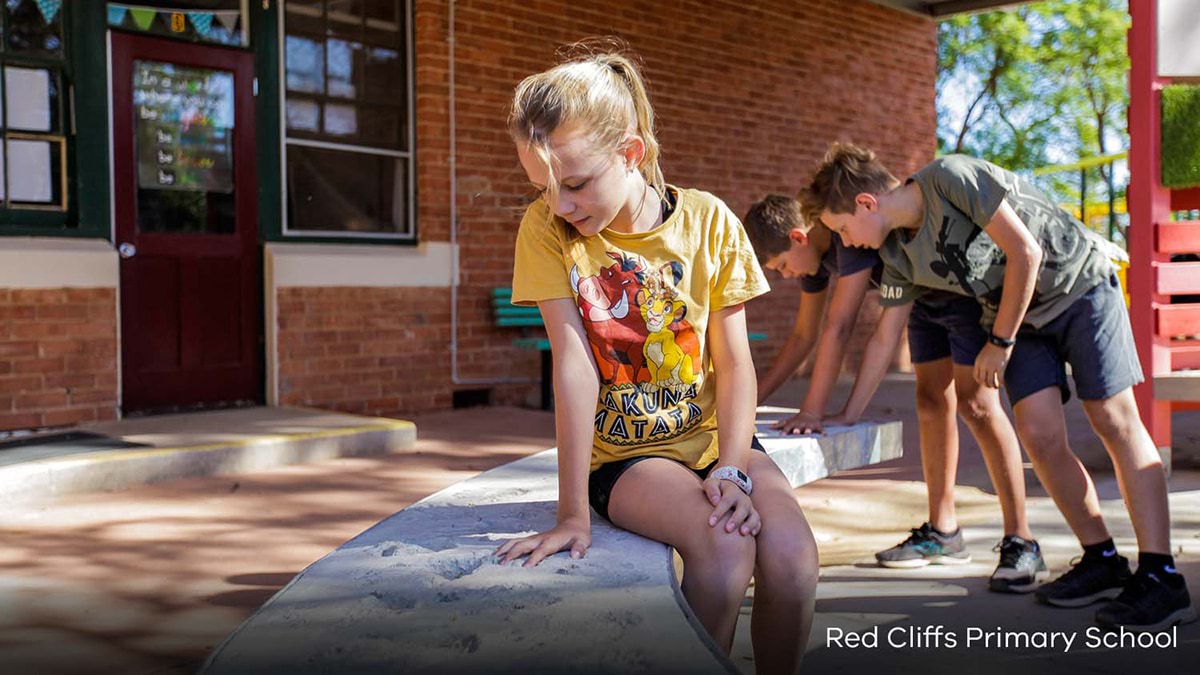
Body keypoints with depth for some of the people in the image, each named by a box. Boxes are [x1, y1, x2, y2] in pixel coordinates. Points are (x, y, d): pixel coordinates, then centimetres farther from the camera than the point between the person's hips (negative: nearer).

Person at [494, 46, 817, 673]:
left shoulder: (709, 222, -7)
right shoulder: (546, 231, -11)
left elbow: (734, 361, -6)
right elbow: (574, 362, -17)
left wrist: (733, 468, -20)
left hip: (715, 439, 2)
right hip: (623, 456, -2)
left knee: (790, 552, -26)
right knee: (724, 548, -30)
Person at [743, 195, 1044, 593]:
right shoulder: (814, 253, -3)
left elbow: (838, 328, -35)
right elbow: (803, 336, 6)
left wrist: (811, 413, -35)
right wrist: (755, 397, 2)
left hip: (968, 288, -9)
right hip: (925, 298, 9)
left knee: (975, 404, -15)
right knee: (931, 403, 8)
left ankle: (1021, 544, -13)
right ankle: (943, 533, 15)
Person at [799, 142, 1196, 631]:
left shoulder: (952, 178, -25)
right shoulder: (898, 257, -3)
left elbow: (1026, 253, -23)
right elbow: (883, 342, 4)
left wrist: (999, 342, -16)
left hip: (1079, 283, -6)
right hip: (1021, 316, 6)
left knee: (1115, 421, -10)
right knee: (1039, 435, -8)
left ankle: (1160, 577, -10)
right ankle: (1102, 561, 6)